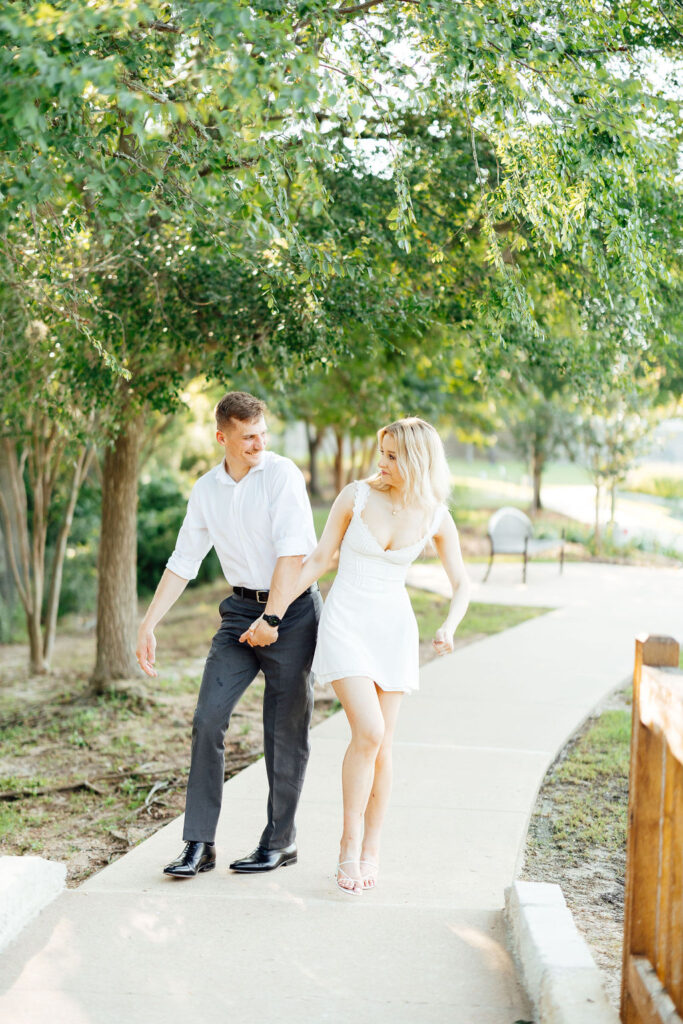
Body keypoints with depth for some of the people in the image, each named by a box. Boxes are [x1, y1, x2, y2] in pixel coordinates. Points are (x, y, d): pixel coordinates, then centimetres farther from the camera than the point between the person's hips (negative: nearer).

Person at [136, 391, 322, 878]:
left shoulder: (282, 474, -9)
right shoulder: (206, 490, 8)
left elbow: (293, 550, -16)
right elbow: (183, 562, 13)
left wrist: (270, 618, -18)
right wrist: (148, 625, 8)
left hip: (292, 609, -5)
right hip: (240, 609, 5)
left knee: (286, 731, 1)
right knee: (208, 718, -5)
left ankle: (280, 840, 16)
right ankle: (200, 843, 2)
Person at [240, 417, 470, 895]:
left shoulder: (435, 517, -3)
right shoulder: (357, 496, -8)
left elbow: (462, 584, 5)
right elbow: (319, 559, -1)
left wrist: (449, 627, -14)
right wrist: (274, 612, -3)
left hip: (394, 628, 2)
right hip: (345, 623, -2)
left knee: (381, 744, 3)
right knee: (369, 732, -17)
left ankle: (372, 849, 18)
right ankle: (350, 844, -2)